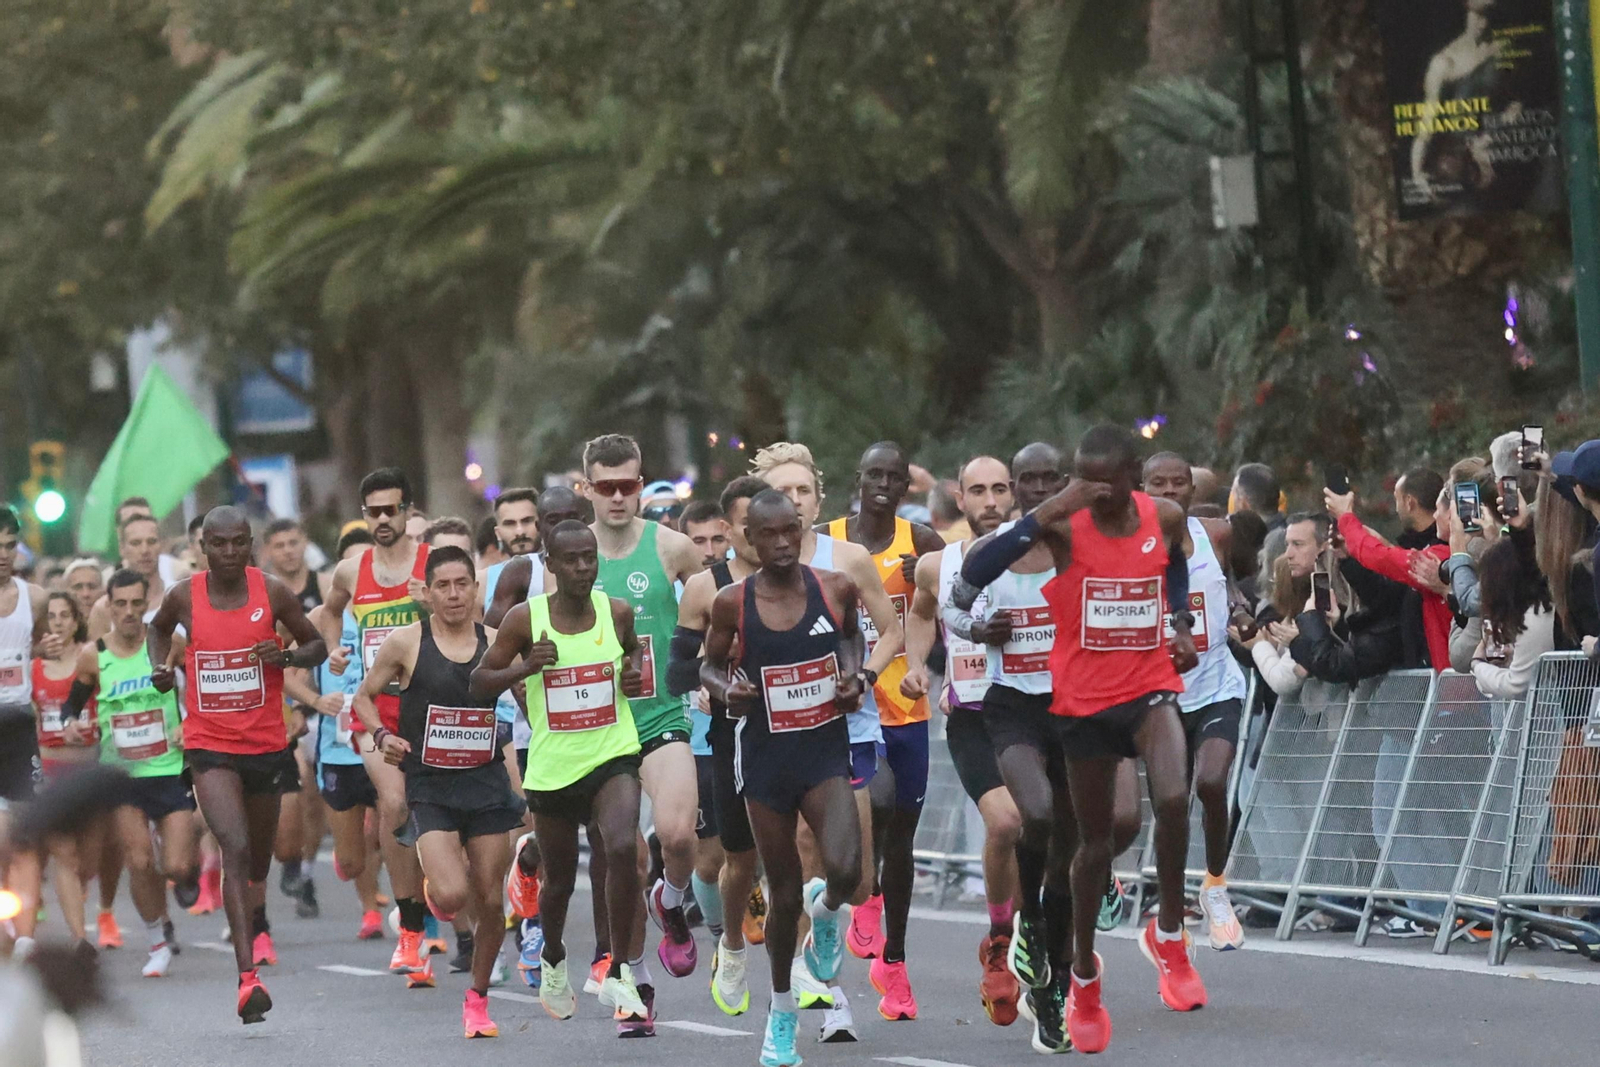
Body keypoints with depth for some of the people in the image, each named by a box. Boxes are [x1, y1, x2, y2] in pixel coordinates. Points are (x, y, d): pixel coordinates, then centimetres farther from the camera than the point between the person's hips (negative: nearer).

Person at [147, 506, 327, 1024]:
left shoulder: (273, 592, -5)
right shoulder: (184, 596, -4)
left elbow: (317, 646, 5)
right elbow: (159, 627, 20)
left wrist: (285, 655, -16)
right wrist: (160, 665, 1)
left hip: (267, 743, 2)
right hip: (209, 745, -2)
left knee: (259, 849, 21)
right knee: (235, 849, -20)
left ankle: (257, 920, 57)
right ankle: (248, 978, -26)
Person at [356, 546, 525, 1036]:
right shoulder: (406, 642, -4)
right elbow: (364, 696, 8)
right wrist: (381, 735, -11)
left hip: (487, 783, 3)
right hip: (430, 788, -3)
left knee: (489, 900, 3)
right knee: (452, 894, -20)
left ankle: (477, 999, 23)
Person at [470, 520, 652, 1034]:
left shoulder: (617, 611, 0)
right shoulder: (525, 618, -7)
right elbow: (479, 682, -2)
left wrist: (635, 672, 0)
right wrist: (525, 667, -20)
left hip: (613, 756, 0)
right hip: (553, 765, 0)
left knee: (623, 848, -26)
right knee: (558, 880, 13)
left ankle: (618, 972, -14)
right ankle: (553, 962, 46)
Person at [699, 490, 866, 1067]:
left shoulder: (836, 588, -4)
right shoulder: (733, 603, -7)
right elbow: (710, 666, 7)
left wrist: (854, 675, -2)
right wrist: (727, 689, -14)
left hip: (826, 752, 0)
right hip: (767, 759, 0)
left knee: (845, 870, -23)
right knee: (784, 895, 7)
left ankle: (827, 910, 16)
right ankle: (781, 1010, 29)